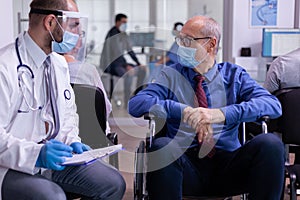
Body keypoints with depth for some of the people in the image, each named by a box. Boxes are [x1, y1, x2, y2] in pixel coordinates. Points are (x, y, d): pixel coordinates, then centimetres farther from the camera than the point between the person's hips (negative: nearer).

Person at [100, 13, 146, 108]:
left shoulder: (124, 35, 12)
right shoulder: (113, 34, -15)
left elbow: (130, 51, 15)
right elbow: (117, 52, -24)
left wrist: (139, 64, 5)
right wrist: (126, 66, -29)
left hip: (120, 62, 9)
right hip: (111, 65, -9)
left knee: (142, 69, 1)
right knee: (129, 72, -33)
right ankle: (127, 103, -29)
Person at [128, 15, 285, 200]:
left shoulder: (234, 75, 12)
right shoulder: (171, 75, 12)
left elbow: (273, 104, -5)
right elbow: (135, 104, -5)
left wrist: (222, 113, -22)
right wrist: (182, 110, -21)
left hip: (227, 167, 1)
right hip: (185, 163, 0)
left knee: (271, 143, -26)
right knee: (161, 146, -32)